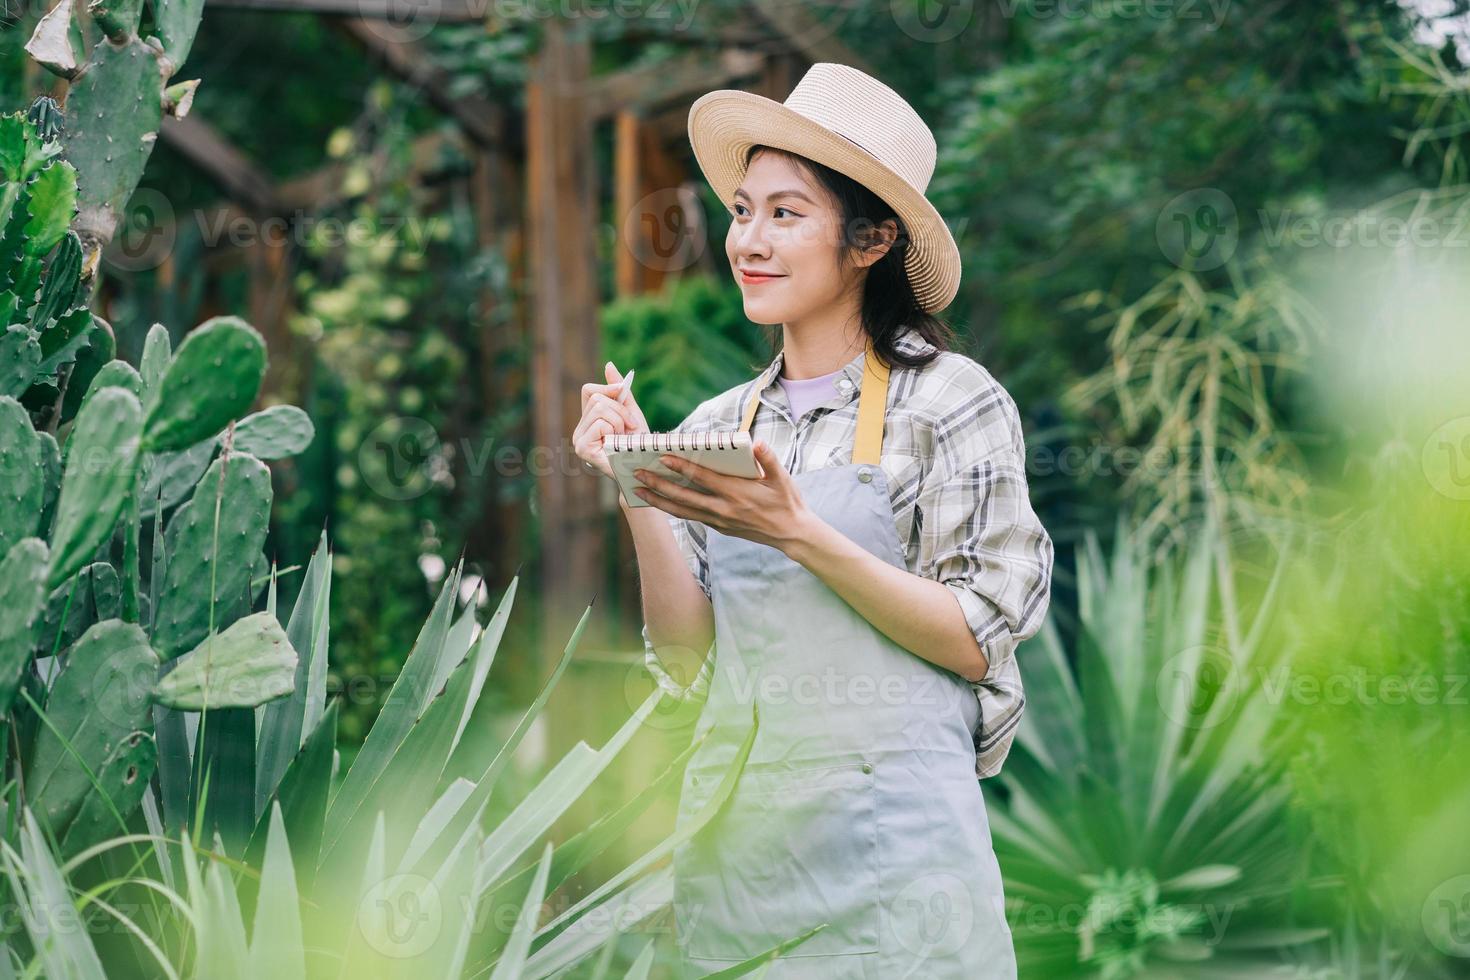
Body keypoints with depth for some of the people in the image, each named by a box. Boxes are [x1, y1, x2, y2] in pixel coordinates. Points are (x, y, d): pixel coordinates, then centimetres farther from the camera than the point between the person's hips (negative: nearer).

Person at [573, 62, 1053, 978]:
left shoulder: (947, 398, -4)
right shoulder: (716, 428, 10)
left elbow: (975, 643, -9)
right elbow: (691, 664, 6)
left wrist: (798, 533, -19)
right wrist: (640, 500, -8)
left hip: (887, 841, -4)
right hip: (733, 834, 4)